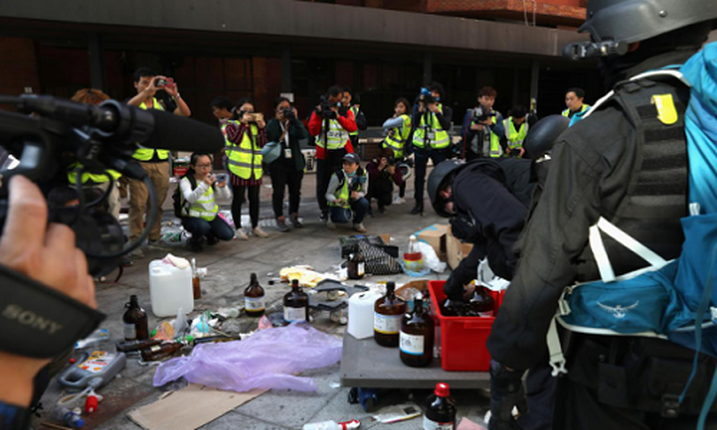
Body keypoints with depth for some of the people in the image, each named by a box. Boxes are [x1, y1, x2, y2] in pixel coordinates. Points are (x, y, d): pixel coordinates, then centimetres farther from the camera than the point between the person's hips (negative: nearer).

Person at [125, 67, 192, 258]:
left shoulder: (162, 105, 14)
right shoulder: (134, 103, 4)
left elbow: (185, 113, 2)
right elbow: (128, 107, -21)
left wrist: (175, 94, -12)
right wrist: (147, 90, -28)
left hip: (161, 161, 4)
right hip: (139, 161, -3)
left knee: (157, 203, 10)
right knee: (138, 203, -5)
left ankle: (154, 239, 20)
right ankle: (135, 242, 1)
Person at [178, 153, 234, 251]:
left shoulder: (212, 178, 1)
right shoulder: (186, 181, -13)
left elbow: (227, 196, -9)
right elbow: (190, 198, -32)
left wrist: (223, 186, -31)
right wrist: (204, 185, -46)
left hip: (211, 215, 5)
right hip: (192, 217, -5)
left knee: (228, 235, -12)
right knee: (203, 226, -36)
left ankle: (210, 235, 21)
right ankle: (195, 239, -1)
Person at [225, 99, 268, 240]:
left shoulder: (255, 126, 15)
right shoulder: (232, 125, 4)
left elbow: (261, 143, 1)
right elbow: (235, 140, -16)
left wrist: (261, 128, -11)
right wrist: (243, 123, -15)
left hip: (255, 168, 4)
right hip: (238, 168, -4)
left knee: (254, 198, 10)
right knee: (238, 198, 2)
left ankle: (255, 227, 22)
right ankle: (238, 228, 11)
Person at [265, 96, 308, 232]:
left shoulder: (294, 123, 5)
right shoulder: (272, 123, 0)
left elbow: (304, 135, -13)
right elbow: (269, 137, -20)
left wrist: (295, 119, -19)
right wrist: (278, 120, -19)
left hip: (295, 163, 3)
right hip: (278, 164, -2)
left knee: (295, 191, 11)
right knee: (278, 192, 2)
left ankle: (294, 216, 29)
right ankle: (280, 219, 14)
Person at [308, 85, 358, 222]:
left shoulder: (346, 112, 5)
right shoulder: (318, 112, 2)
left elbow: (353, 127, -15)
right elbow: (313, 131, -9)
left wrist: (338, 116, -25)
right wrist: (319, 116, -21)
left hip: (343, 153, 1)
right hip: (324, 153, 0)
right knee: (322, 184, 1)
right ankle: (324, 211, 18)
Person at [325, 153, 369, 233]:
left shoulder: (363, 174, -14)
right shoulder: (338, 176, -23)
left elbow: (363, 191, -3)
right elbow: (328, 194, -16)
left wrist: (358, 195, -28)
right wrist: (335, 201, -39)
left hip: (353, 201, 4)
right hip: (339, 204, -3)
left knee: (364, 203, -29)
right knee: (344, 218, -33)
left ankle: (357, 224, 1)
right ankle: (333, 218, 7)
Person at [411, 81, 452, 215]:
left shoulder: (445, 110, 1)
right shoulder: (419, 107, 2)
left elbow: (447, 126, -17)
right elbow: (415, 124, -13)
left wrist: (436, 111, -26)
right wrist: (421, 108, -23)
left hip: (439, 148, -1)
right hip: (421, 147, 1)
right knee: (419, 176, 6)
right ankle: (418, 204, 16)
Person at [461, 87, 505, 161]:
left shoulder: (497, 115, 11)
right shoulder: (471, 114, 6)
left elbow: (502, 133, -5)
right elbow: (463, 134, 1)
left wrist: (491, 124, -23)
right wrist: (471, 128, -21)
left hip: (492, 156, 2)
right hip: (474, 155, -1)